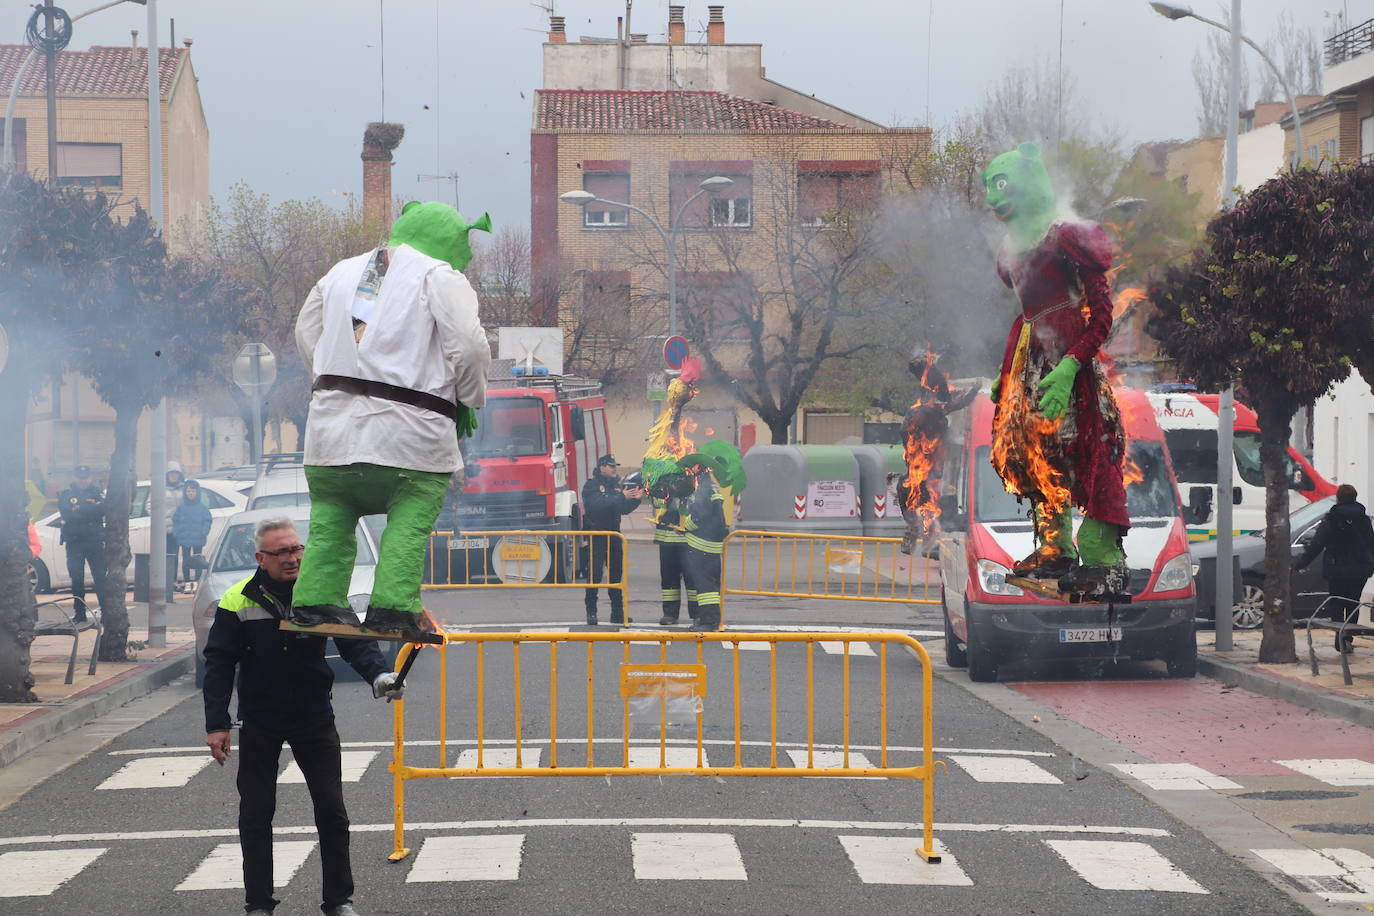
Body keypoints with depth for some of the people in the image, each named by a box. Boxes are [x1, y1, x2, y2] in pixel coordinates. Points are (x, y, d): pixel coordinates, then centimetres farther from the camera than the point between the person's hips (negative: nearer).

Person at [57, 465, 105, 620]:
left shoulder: (96, 493, 10)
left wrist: (80, 509, -13)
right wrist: (90, 509, -11)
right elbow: (66, 513, -10)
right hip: (74, 542, 0)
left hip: (95, 541, 0)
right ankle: (79, 612, 9)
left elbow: (103, 509, -9)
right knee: (77, 579, 2)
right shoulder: (66, 495, 8)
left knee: (100, 577, -6)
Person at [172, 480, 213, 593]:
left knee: (198, 561, 4)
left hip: (198, 539, -1)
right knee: (186, 560, 4)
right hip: (184, 539, 1)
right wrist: (176, 533, -5)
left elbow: (207, 521, 2)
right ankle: (187, 583, 9)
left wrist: (204, 533, -10)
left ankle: (196, 582, 11)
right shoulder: (181, 507, 3)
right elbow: (175, 521, 6)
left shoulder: (202, 507, 0)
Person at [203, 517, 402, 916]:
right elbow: (219, 664, -7)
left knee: (332, 813, 4)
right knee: (255, 817, 5)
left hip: (314, 718, 1)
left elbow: (355, 642, -9)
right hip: (259, 722, -1)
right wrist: (216, 725, -11)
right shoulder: (238, 601, -10)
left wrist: (379, 675, -29)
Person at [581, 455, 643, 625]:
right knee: (594, 574, -6)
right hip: (596, 535, -6)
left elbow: (624, 509, 13)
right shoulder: (591, 485, -8)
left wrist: (636, 499, -5)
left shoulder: (616, 485, 12)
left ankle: (617, 612, 12)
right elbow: (597, 504, -25)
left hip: (613, 535, 6)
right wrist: (621, 497, -30)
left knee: (616, 573, 7)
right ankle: (591, 612, -2)